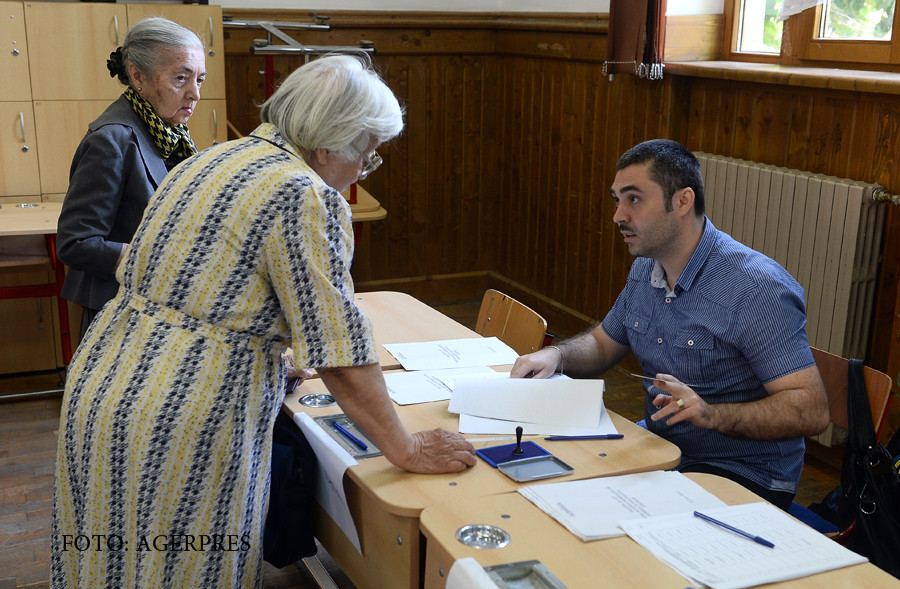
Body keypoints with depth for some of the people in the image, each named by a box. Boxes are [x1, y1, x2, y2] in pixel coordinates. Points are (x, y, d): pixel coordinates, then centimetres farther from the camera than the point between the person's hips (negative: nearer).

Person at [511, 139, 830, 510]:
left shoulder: (757, 288, -22)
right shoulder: (644, 270, 4)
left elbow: (812, 411, -24)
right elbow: (603, 345, 19)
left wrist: (711, 414, -37)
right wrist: (556, 356, -3)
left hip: (744, 476, -7)